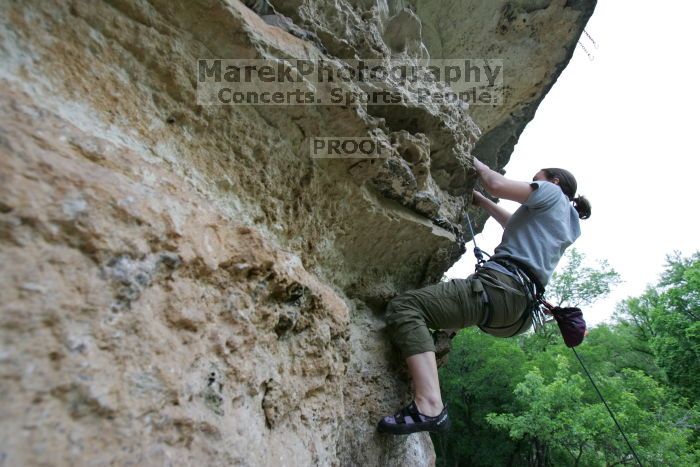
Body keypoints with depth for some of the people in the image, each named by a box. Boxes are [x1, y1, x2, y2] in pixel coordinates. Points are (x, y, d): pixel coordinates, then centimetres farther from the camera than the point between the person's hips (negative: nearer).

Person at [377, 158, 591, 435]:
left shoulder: (552, 193, 7)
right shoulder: (565, 222, 31)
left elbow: (496, 184, -4)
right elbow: (514, 223, 44)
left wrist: (477, 164, 16)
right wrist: (480, 201, 44)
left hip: (502, 286, -10)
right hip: (520, 312, 10)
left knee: (404, 307, -21)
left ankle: (429, 408, -35)